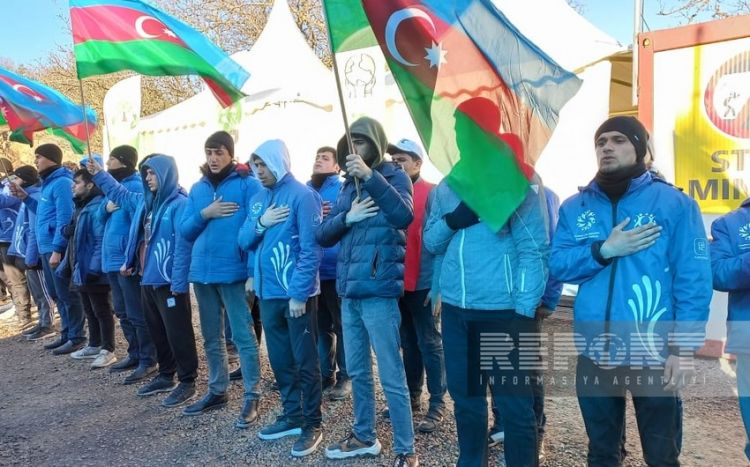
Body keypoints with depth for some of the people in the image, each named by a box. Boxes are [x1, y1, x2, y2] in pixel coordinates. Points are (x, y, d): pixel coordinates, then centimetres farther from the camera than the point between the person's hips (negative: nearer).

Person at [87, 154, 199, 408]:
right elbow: (120, 194, 34)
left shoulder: (180, 204, -16)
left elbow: (183, 246, -22)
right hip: (148, 279, 9)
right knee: (157, 331, 18)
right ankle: (166, 375, 32)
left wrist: (179, 282, -24)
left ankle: (187, 382, 10)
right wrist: (99, 174, 30)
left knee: (177, 333, -1)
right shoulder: (144, 201, 12)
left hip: (169, 282, -9)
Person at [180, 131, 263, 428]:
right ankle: (217, 391, 30)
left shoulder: (247, 184, -5)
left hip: (233, 272, -6)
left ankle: (252, 397, 9)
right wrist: (205, 214, -10)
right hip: (202, 272, 6)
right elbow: (185, 230, 9)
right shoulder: (198, 188, 12)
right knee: (211, 338, 16)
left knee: (243, 336, -1)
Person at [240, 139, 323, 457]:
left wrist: (299, 293, -19)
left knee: (305, 362, 3)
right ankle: (292, 416, 30)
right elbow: (244, 241, 10)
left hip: (296, 293, -7)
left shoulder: (302, 195, -11)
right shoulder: (257, 199, 11)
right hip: (267, 292, 7)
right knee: (280, 359, 16)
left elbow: (311, 249, -16)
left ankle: (312, 425, 16)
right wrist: (260, 223, -10)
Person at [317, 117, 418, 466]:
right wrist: (347, 217, -9)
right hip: (349, 290, 7)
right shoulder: (349, 185, 15)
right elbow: (322, 236, 9)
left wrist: (371, 176, -30)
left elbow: (404, 216, -24)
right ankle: (364, 437, 34)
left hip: (379, 291, -7)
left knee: (392, 376, -1)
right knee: (357, 371, 18)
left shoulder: (393, 176, -3)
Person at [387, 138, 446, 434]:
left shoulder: (432, 194, -8)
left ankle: (437, 404, 14)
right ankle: (412, 397, 28)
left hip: (422, 283, -6)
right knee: (408, 343, 16)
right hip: (397, 282, 6)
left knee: (429, 344, 3)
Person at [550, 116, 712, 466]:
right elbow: (557, 265, -2)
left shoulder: (673, 203, -5)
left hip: (654, 353, -3)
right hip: (594, 352, 3)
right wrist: (605, 250, -17)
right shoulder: (574, 207, 6)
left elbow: (693, 279, -9)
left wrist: (683, 347, -14)